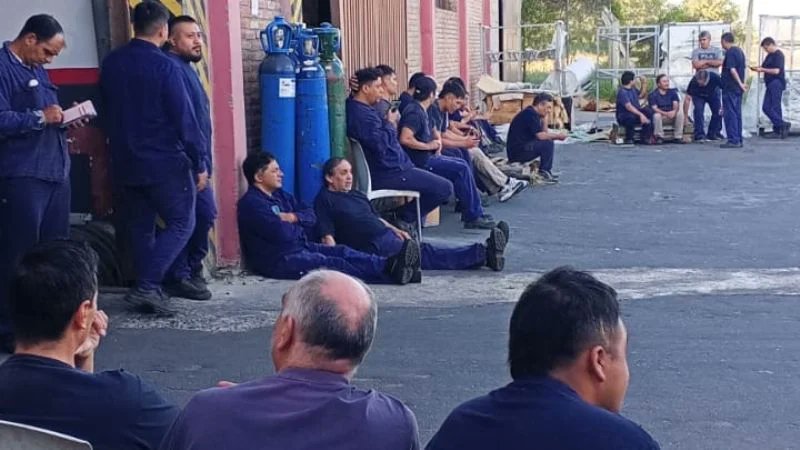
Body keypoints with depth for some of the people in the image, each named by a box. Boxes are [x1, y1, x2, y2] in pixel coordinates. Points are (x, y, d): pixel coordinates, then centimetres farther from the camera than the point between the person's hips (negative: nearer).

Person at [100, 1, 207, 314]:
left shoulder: (110, 63, 5)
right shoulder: (165, 66, -14)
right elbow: (184, 118, -15)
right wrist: (200, 163, -10)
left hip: (125, 163, 6)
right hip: (165, 163, -6)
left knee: (140, 228, 15)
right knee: (181, 224, 3)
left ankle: (147, 289, 17)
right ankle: (146, 286, -8)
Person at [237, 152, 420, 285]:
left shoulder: (280, 196, 19)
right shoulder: (251, 203, -12)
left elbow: (311, 216, 15)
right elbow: (282, 234, -22)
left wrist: (294, 218, -7)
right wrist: (300, 226, -1)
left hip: (301, 247, 9)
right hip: (277, 260, -9)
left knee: (342, 251, -14)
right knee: (332, 263, -27)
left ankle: (389, 265, -35)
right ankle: (391, 274, -44)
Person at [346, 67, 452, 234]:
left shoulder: (356, 107, 10)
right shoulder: (361, 115, -22)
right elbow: (381, 145, -27)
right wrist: (390, 124, -11)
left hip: (386, 167, 11)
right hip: (386, 173, -11)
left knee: (436, 182, 25)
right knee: (445, 188, -12)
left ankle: (407, 214, 16)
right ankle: (406, 218, 1)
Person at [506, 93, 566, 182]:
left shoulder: (532, 113, 15)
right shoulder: (530, 114, -16)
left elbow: (545, 133, 14)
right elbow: (541, 136, -22)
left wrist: (544, 118, 5)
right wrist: (557, 136, -9)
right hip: (517, 152, -11)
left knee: (548, 142, 16)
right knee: (548, 144, -19)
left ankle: (547, 171, 15)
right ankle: (543, 173, -6)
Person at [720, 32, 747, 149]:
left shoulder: (730, 52, -13)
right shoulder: (739, 51, 15)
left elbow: (732, 70, -23)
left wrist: (740, 83, -25)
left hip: (730, 88, -9)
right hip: (737, 88, 9)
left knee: (730, 114, -7)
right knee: (737, 114, 11)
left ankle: (733, 140, -9)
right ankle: (738, 140, 13)